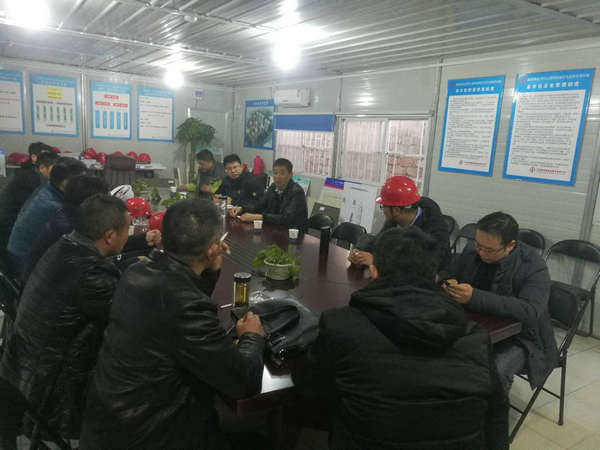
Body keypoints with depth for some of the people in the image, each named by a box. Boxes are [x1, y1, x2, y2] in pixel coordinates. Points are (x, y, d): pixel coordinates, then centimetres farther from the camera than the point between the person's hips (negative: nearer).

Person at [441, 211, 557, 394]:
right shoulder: (472, 254, -2)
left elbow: (529, 311, -32)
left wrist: (474, 297, -41)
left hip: (519, 338, -5)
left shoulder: (534, 267, -17)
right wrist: (448, 284, -17)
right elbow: (445, 276, 10)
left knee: (495, 373, -33)